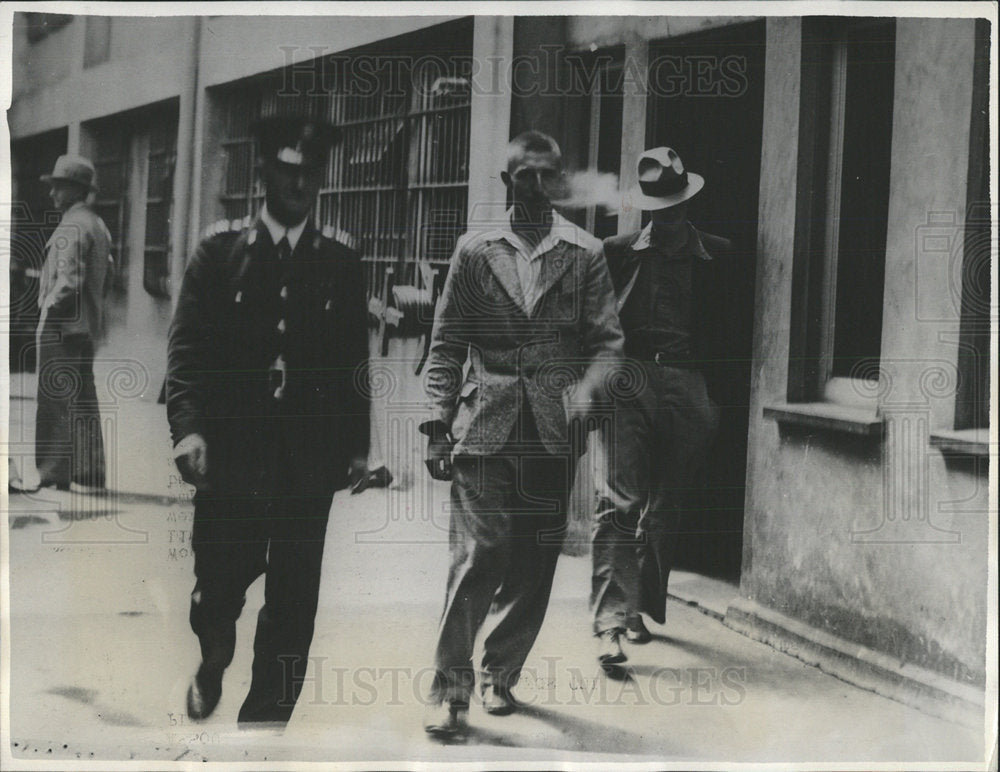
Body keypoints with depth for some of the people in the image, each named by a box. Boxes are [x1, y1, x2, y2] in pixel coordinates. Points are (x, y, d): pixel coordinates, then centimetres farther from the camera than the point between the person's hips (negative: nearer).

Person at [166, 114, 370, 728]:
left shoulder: (342, 265, 10)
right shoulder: (220, 253, 5)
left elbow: (355, 362, 11)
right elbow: (187, 348, -1)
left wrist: (357, 445, 6)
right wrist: (188, 427, -13)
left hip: (311, 455, 1)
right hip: (232, 447, -1)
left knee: (294, 600, 2)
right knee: (220, 579, 2)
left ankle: (266, 718, 13)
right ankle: (213, 662, 35)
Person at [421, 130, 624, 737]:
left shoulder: (585, 254, 9)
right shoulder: (475, 252, 8)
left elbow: (607, 338, 6)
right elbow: (447, 345, 8)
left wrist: (588, 390, -13)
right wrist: (439, 423, 0)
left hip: (553, 432, 2)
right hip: (484, 429, -1)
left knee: (534, 566, 6)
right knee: (478, 556, -10)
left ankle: (501, 674, 22)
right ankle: (450, 688, -3)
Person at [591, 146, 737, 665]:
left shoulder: (715, 256, 10)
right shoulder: (619, 253, 8)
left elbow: (722, 329, 12)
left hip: (685, 384, 2)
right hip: (630, 378, -2)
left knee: (666, 506, 7)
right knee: (621, 500, -13)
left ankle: (640, 608, 24)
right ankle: (610, 621, -18)